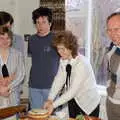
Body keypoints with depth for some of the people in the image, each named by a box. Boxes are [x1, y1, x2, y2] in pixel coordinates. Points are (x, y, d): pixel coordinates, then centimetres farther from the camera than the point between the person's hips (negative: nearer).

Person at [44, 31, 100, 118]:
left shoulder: (82, 63, -27)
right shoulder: (63, 60, -4)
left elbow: (73, 90, -29)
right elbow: (58, 80, -7)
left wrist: (54, 105, -29)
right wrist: (50, 100, -20)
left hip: (88, 104, -6)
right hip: (73, 101, 6)